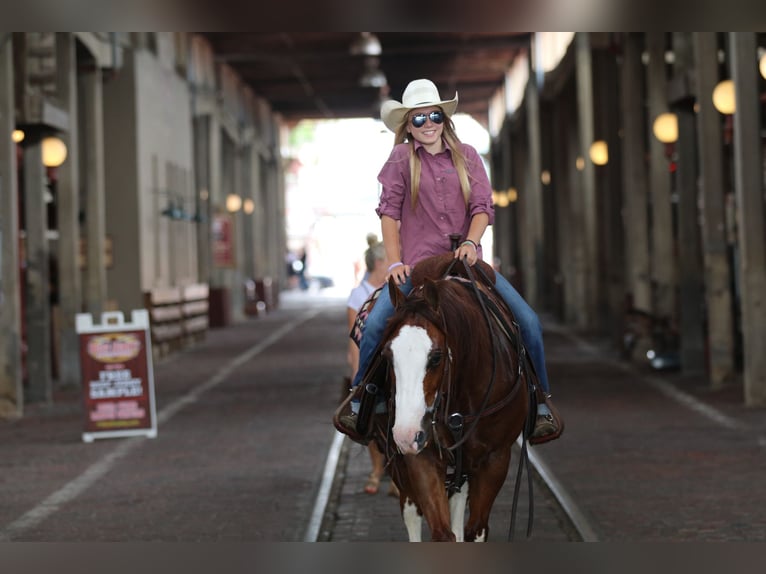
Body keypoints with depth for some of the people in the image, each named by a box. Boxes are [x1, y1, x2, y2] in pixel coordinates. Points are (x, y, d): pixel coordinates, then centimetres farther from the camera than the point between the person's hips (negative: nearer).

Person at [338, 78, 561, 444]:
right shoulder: (401, 157, 4)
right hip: (416, 264, -2)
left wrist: (471, 242, -15)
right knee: (375, 324, -24)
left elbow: (482, 207, 3)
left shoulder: (466, 156, 10)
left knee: (528, 321, -12)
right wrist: (394, 263, -9)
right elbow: (389, 211, 1)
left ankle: (540, 403, 5)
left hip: (465, 260, 2)